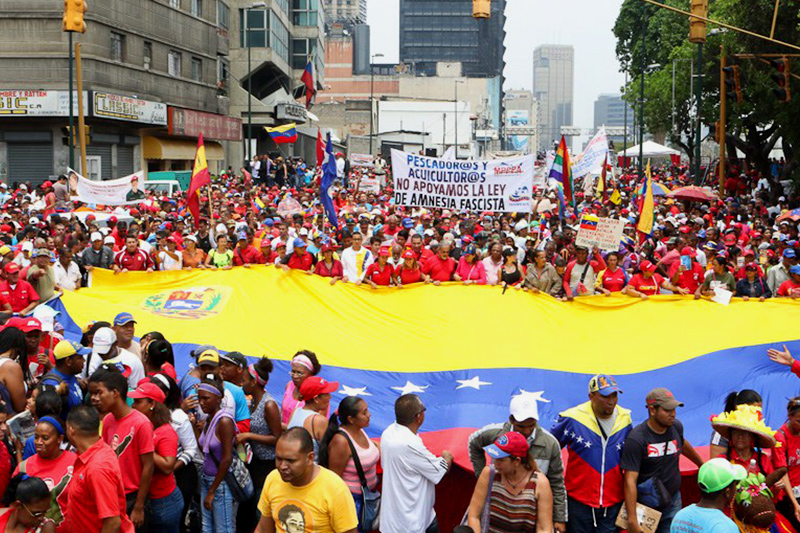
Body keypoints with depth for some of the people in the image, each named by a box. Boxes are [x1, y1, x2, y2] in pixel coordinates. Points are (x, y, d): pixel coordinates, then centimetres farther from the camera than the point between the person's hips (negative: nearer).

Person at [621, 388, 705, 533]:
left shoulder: (676, 426, 0)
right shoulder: (636, 439, -19)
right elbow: (630, 480, -22)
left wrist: (702, 465, 41)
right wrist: (632, 520, -27)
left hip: (673, 503, 5)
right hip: (646, 507, -5)